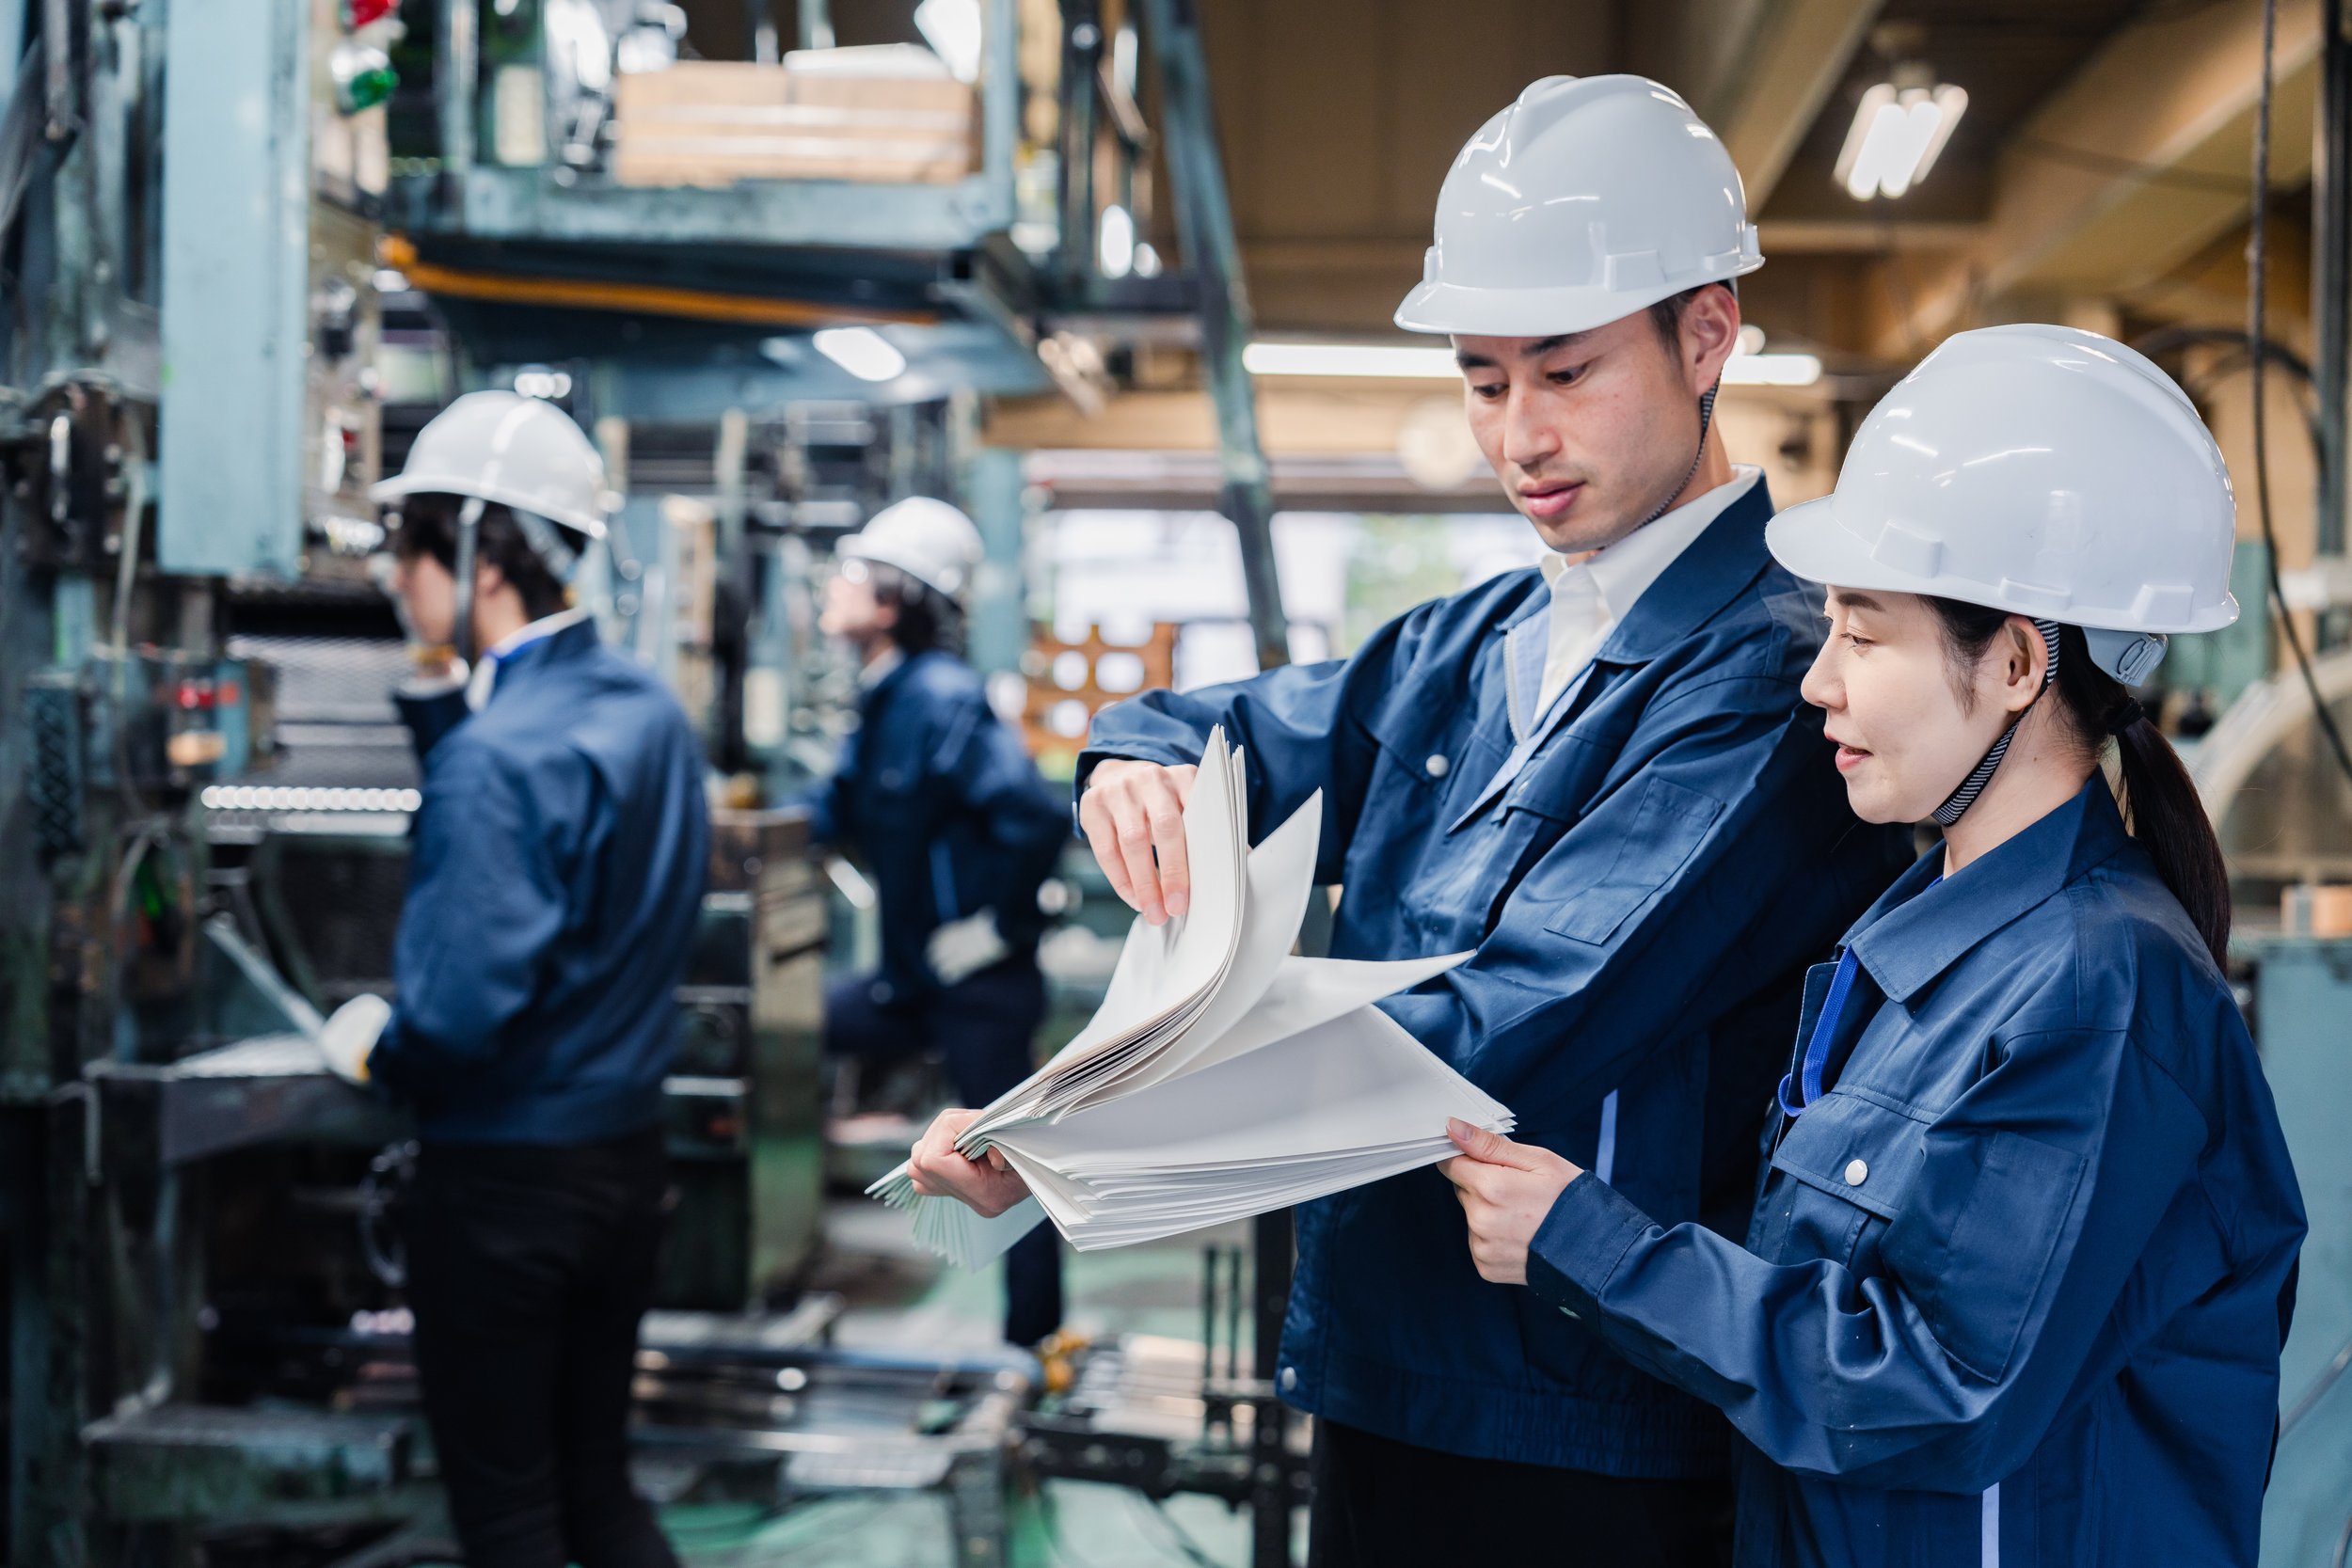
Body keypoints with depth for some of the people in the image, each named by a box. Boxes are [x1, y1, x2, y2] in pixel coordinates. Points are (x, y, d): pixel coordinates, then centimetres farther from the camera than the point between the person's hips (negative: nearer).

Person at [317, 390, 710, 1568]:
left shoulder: (495, 754, -23)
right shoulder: (647, 709, 4)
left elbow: (464, 1011, -26)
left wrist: (374, 1047, -7)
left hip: (504, 1174, -8)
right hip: (628, 1153, 8)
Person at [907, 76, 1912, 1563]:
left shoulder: (1766, 678, -18)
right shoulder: (1470, 649, 9)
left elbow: (1502, 1035, -26)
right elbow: (1223, 734, 19)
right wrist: (1138, 761, -7)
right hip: (1385, 1400, 7)